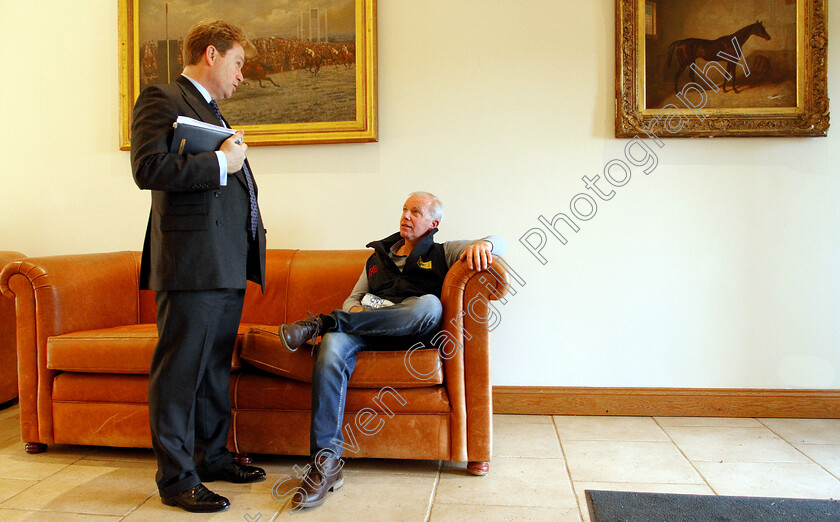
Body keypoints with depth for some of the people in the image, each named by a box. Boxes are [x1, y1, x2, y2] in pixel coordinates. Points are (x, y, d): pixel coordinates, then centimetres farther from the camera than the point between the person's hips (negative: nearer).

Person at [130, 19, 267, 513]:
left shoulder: (212, 112, 26)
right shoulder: (161, 99, -2)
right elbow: (149, 169, -18)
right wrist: (220, 162, -13)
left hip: (229, 266, 9)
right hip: (191, 260, -9)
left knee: (216, 367, 15)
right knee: (179, 371, -2)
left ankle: (212, 456, 27)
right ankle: (176, 477, 8)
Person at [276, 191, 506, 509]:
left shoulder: (442, 253, 22)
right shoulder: (378, 256, 32)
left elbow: (499, 243, 12)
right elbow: (352, 299, 29)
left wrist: (482, 244, -14)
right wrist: (355, 311, 3)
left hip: (412, 332, -2)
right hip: (366, 331, 2)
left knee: (430, 304, -37)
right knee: (333, 345, -33)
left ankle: (323, 322, -30)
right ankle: (326, 463, -35)